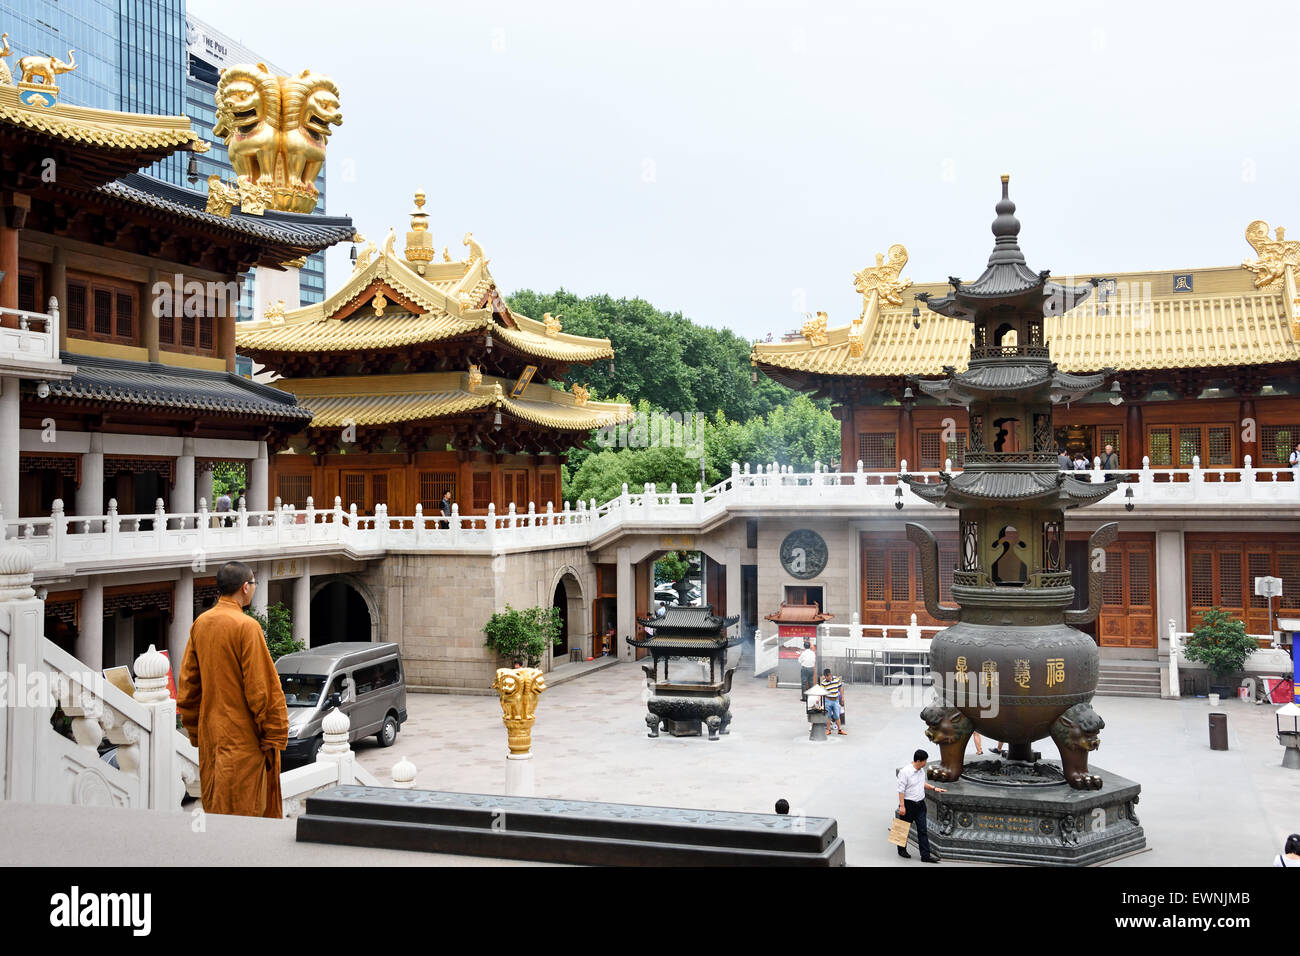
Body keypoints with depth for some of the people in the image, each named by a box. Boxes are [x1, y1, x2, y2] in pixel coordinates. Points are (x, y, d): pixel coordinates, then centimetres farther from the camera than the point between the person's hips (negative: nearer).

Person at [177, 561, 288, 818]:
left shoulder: (200, 623, 6)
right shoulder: (246, 626, -16)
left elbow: (188, 682, 12)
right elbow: (262, 685, -17)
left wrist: (195, 731, 19)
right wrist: (273, 736, -10)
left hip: (209, 735, 7)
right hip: (243, 736, -7)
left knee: (215, 809, 16)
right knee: (245, 810, -1)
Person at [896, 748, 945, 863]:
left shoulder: (922, 770, 7)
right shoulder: (905, 772, -18)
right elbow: (901, 790, -17)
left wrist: (934, 788, 15)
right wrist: (902, 806, -20)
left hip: (920, 804, 6)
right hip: (908, 805, -6)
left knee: (922, 830, 4)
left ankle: (925, 855, 5)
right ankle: (902, 850, 28)